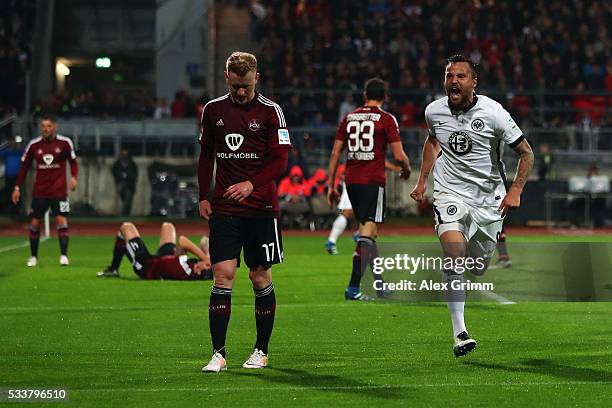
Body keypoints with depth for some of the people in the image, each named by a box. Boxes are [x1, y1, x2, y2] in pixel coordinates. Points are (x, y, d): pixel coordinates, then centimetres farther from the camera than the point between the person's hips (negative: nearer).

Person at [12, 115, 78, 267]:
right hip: (39, 191, 2)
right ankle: (33, 257, 15)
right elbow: (24, 167, 8)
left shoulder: (65, 143, -5)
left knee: (61, 220, -12)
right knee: (35, 223, 2)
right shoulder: (34, 145, 0)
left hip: (59, 190, -2)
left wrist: (73, 177, -12)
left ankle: (64, 255, -5)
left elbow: (73, 162, 6)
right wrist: (17, 187, 4)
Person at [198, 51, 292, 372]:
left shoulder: (270, 111, -2)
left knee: (260, 277, 4)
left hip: (261, 207, -2)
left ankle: (261, 351, 17)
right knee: (223, 274, -9)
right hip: (224, 208, 2)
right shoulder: (213, 110, 8)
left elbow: (280, 160, -6)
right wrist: (203, 196, 10)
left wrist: (251, 184, -19)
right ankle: (218, 354, -9)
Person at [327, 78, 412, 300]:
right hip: (373, 181, -5)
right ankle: (353, 288, -16)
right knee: (367, 234, -6)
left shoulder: (349, 118, 11)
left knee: (368, 231, 18)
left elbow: (335, 154, 10)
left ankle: (380, 283, 26)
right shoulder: (387, 119, -2)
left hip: (351, 180, 5)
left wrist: (331, 186, 14)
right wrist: (406, 170, 15)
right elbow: (399, 156, -6)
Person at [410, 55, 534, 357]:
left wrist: (515, 190, -14)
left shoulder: (493, 113, -13)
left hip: (489, 198, 0)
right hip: (451, 193, 0)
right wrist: (422, 180, 19)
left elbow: (526, 153, -3)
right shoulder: (434, 111, -3)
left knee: (478, 269, 10)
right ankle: (459, 332, -24)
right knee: (454, 255, -25)